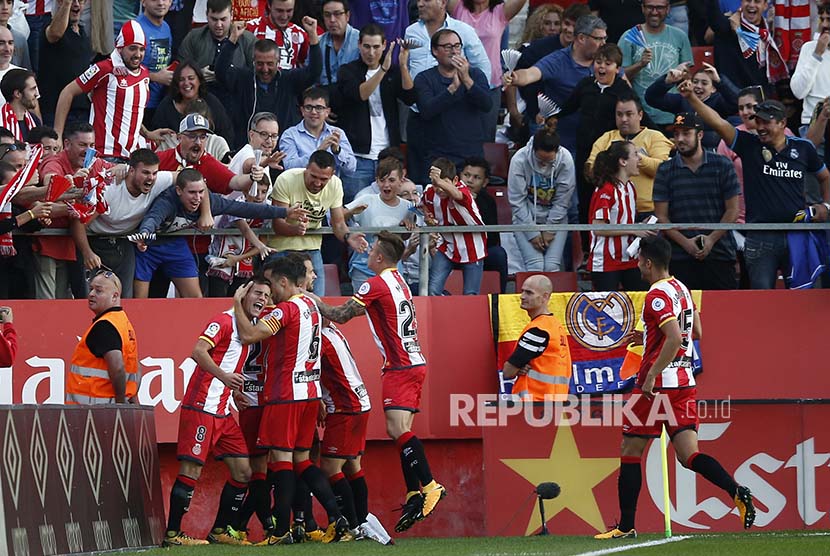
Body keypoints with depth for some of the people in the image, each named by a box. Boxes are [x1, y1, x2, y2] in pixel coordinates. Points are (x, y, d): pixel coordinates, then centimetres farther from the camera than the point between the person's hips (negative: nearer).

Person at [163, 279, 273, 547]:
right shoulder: (224, 321, -10)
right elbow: (198, 351, -24)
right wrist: (222, 375, -35)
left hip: (224, 413, 9)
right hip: (200, 408, -9)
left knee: (243, 471, 6)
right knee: (191, 469, -10)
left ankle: (221, 530, 16)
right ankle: (172, 534, -5)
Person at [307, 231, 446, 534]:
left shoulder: (376, 284, -10)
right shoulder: (398, 282, 17)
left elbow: (340, 315, -7)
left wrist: (314, 301, 7)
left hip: (400, 367, -9)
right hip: (415, 363, 9)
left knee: (398, 428, -18)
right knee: (400, 430, 9)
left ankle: (429, 486, -28)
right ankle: (414, 495, 6)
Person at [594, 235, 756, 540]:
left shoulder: (658, 295, -14)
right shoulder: (682, 289, 13)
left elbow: (674, 338, -25)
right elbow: (696, 332, 24)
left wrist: (651, 376, -22)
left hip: (657, 385, -8)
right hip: (685, 381, 8)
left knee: (630, 451, 5)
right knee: (688, 455, 1)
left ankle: (626, 526, 7)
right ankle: (737, 491, -22)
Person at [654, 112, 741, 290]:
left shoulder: (723, 166, 6)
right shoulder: (665, 171, 8)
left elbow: (732, 209, 4)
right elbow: (661, 216, 5)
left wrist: (712, 239, -8)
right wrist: (685, 242, -8)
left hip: (719, 253, -1)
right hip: (680, 257, 1)